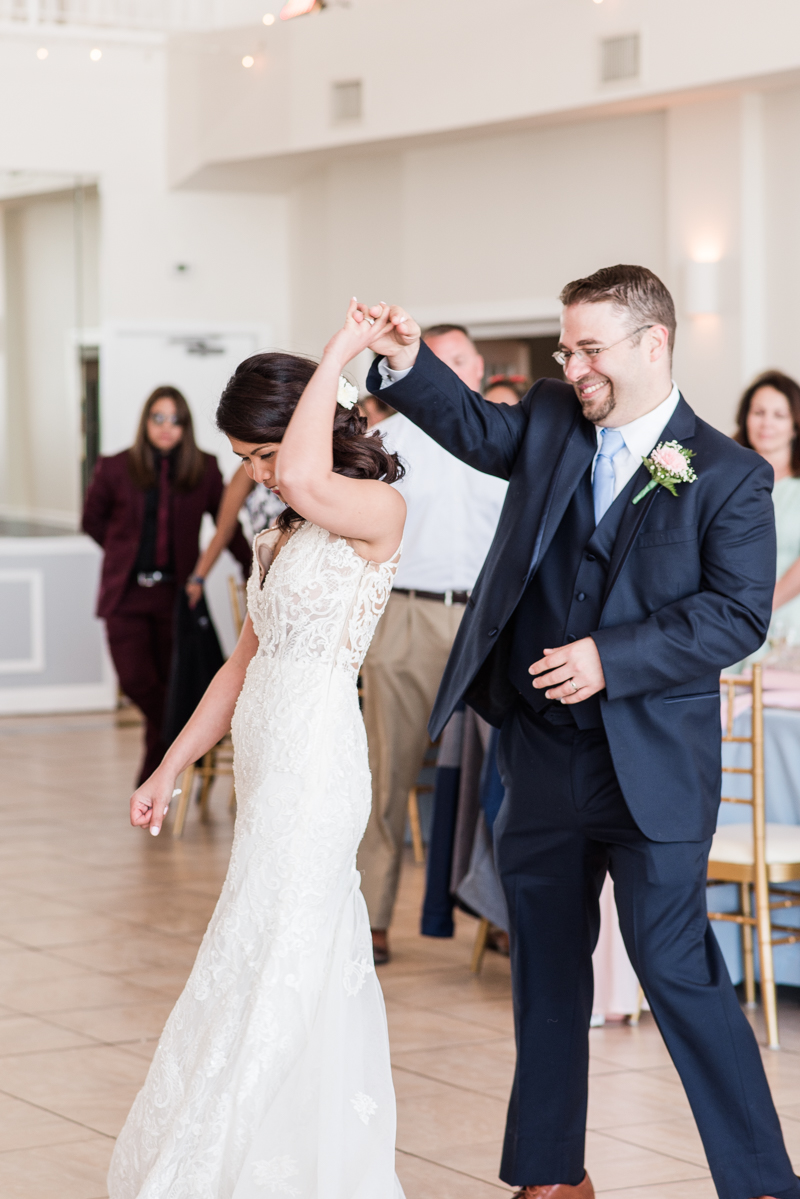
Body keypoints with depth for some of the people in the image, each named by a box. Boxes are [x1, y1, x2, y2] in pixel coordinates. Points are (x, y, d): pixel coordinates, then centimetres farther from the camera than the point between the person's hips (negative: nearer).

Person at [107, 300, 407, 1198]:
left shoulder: (379, 511, -10)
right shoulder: (283, 533, 15)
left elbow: (307, 481, -32)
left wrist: (339, 354, -20)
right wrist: (170, 768, 19)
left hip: (317, 762, -9)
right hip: (268, 760, 9)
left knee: (263, 969, -7)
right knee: (320, 969, 12)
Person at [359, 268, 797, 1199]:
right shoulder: (551, 423, 6)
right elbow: (474, 425, 20)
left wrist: (613, 658, -19)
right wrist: (405, 361, 1)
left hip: (651, 768, -5)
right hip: (542, 759, 6)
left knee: (676, 968, -8)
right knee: (546, 970, 14)